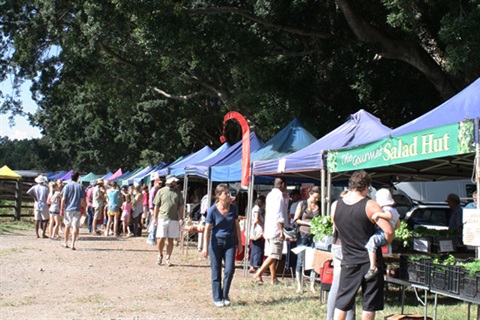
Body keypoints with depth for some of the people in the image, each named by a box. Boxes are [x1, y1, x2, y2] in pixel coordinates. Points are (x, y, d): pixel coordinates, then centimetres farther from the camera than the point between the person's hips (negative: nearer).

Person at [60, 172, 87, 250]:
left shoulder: (67, 186, 0)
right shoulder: (80, 186, 1)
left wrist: (61, 209, 0)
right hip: (77, 209, -1)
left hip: (68, 209, 1)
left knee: (67, 225, 16)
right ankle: (73, 244, -16)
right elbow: (83, 200, 2)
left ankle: (66, 243, 28)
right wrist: (84, 208, 12)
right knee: (75, 226, -4)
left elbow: (63, 199, -4)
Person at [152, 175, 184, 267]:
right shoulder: (161, 191, 3)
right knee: (161, 238, -6)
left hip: (174, 219, 2)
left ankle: (168, 259, 14)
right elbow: (156, 206, 5)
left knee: (171, 240, 5)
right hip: (162, 218, -2)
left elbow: (180, 206, 9)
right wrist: (154, 218, 0)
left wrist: (181, 218, -1)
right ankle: (160, 255, 19)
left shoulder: (178, 192, 8)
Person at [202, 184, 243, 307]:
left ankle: (225, 295, 14)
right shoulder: (213, 210, -9)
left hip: (230, 242, 2)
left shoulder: (233, 208, 0)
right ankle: (217, 298, 16)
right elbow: (207, 229, -7)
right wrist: (205, 247, -10)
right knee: (216, 272, 4)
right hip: (216, 242, -2)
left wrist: (239, 242, 10)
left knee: (230, 269, -6)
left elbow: (237, 226, 10)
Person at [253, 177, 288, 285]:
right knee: (274, 255, -9)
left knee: (271, 255, 10)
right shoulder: (279, 195, -11)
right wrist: (281, 230, -19)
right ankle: (258, 274, -14)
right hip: (276, 229, -10)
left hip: (268, 229, 10)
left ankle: (274, 278, 14)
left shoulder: (270, 194, 17)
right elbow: (279, 215, -18)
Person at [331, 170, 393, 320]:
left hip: (349, 261, 3)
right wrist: (386, 242, 1)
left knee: (342, 302, 12)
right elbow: (389, 231, -19)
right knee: (369, 304, 9)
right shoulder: (370, 206, -13)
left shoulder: (335, 206, -1)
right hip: (370, 261, -3)